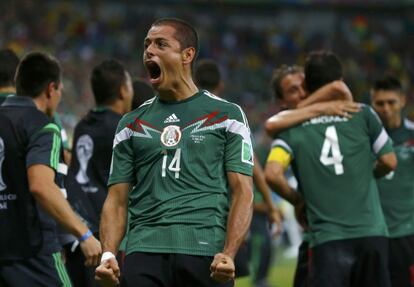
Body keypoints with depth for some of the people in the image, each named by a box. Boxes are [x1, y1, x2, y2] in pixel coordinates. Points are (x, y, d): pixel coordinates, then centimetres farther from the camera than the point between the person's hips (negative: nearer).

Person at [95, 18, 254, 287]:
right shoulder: (132, 124, 18)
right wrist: (108, 254, -4)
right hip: (144, 252, 2)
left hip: (205, 253, -2)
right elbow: (117, 199, 14)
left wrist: (228, 254, -13)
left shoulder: (226, 115, 8)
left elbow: (242, 192, 2)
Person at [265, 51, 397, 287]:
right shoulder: (363, 115, 5)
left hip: (327, 238, -1)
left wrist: (298, 201, 9)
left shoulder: (292, 127, 4)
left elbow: (273, 175, -8)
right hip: (371, 233, 1)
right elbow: (389, 161, 6)